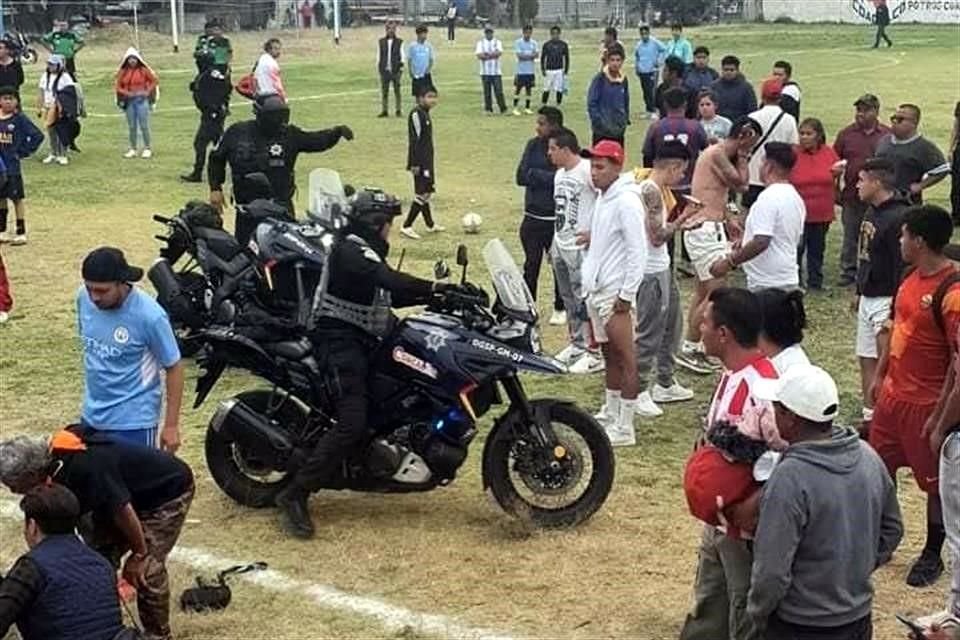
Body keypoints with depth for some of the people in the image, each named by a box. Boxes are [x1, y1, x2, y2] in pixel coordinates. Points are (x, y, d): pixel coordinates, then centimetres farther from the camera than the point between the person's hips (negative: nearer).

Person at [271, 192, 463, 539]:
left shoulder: (368, 252, 20)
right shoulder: (351, 250, -13)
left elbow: (389, 296, 22)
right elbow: (387, 279, -31)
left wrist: (432, 296, 11)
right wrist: (434, 287, -36)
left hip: (362, 340, 11)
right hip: (340, 339, -11)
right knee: (353, 423, -23)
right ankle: (294, 495, -23)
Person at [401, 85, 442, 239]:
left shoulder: (425, 114, 13)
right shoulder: (416, 114, -16)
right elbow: (414, 140, -19)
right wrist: (414, 164, -21)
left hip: (427, 161, 9)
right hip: (420, 162, -9)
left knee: (427, 191, 16)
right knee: (422, 194, -9)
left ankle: (430, 224, 26)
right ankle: (406, 226, -6)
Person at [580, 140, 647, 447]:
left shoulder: (626, 201, -16)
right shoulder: (603, 198, 14)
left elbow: (637, 251, -20)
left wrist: (626, 294, -20)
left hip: (615, 292, -10)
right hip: (597, 290, 10)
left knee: (625, 359, -5)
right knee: (609, 355, 18)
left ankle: (625, 428, -3)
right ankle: (610, 415, 28)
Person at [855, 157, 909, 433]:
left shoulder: (898, 217, -19)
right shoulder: (871, 211, 9)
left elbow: (904, 268, -20)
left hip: (886, 300, -10)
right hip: (867, 299, 10)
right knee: (867, 360, 14)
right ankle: (870, 416, 23)